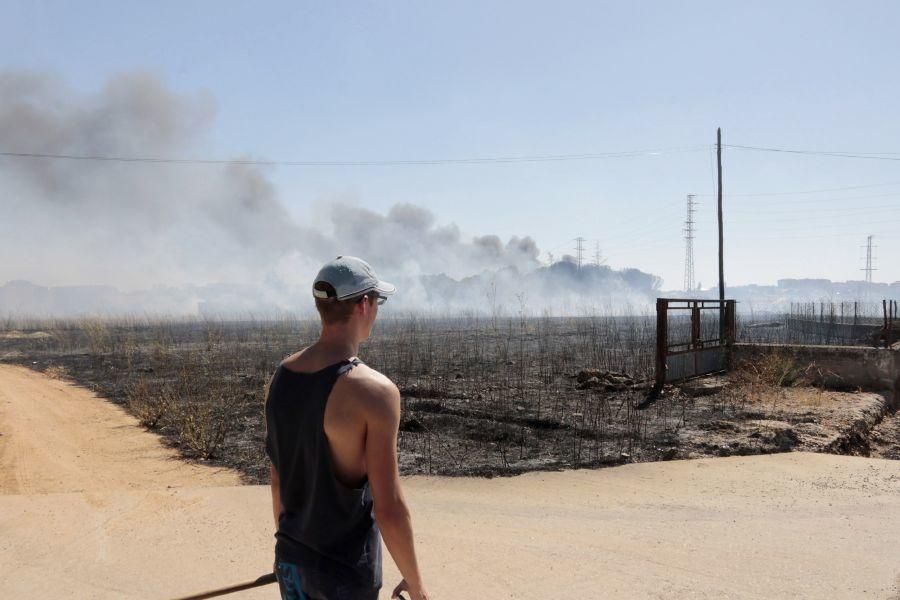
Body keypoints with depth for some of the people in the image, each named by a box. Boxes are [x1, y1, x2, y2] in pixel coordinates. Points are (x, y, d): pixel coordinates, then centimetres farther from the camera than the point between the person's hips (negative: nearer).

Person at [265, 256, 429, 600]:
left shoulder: (282, 376, -2)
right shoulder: (374, 391, -24)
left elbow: (278, 478, 8)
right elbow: (389, 509, -21)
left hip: (290, 558, 6)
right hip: (345, 571, -6)